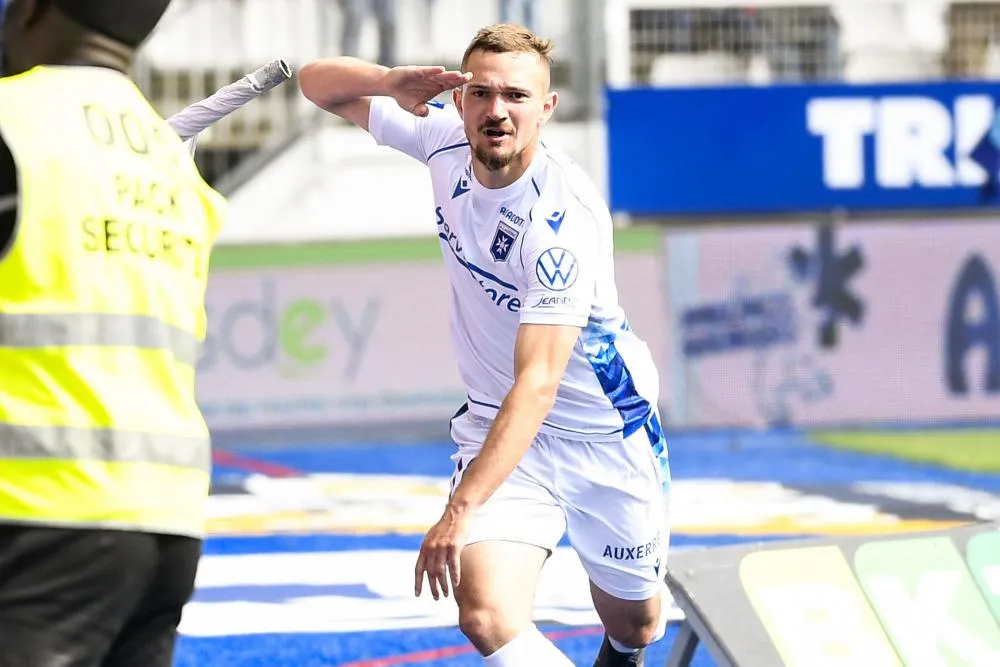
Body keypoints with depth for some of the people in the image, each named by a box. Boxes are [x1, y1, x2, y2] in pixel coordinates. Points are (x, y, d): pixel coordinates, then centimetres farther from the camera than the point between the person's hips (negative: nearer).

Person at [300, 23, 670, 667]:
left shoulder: (563, 216, -29)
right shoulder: (445, 136, -12)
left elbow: (538, 383, -34)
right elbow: (319, 81, -2)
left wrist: (462, 508, -42)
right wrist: (392, 81, -26)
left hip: (605, 434, -3)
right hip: (495, 421, 3)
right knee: (487, 614, -22)